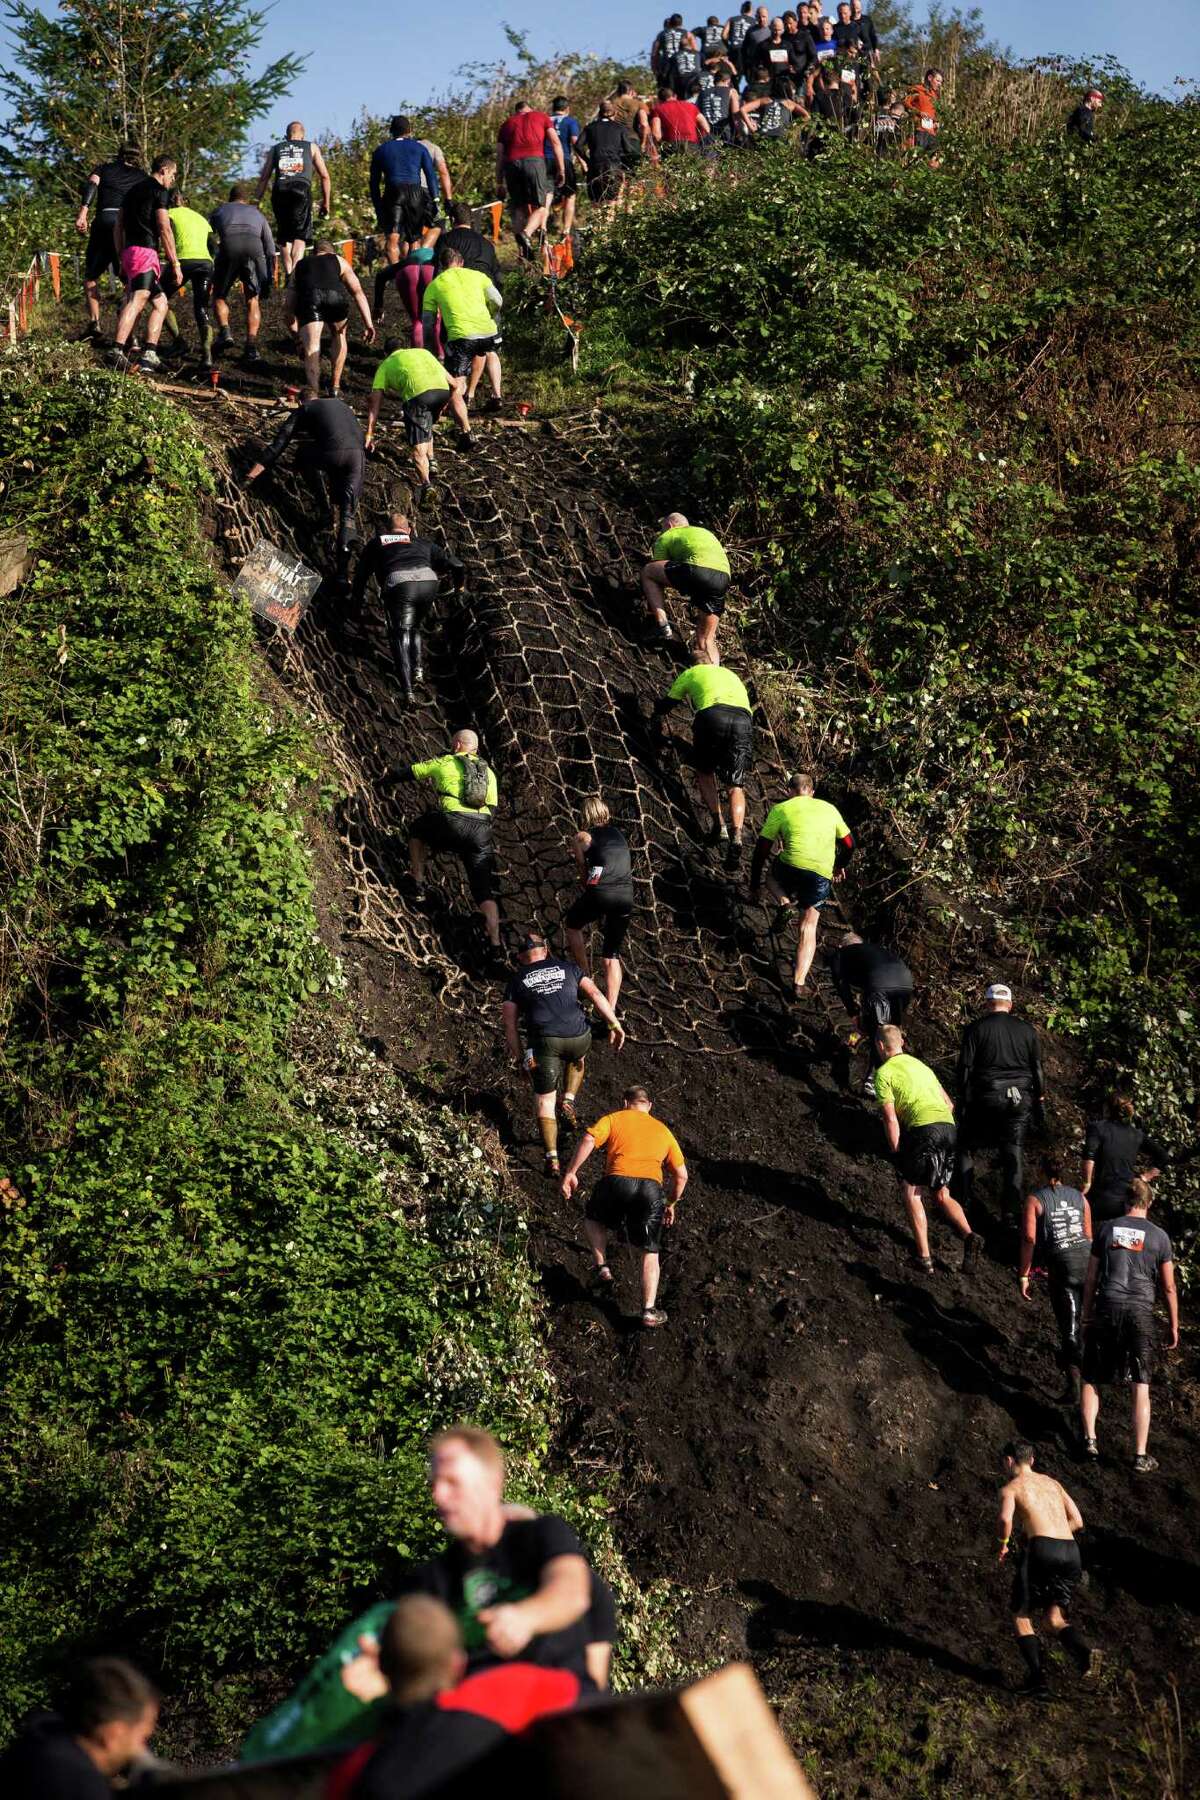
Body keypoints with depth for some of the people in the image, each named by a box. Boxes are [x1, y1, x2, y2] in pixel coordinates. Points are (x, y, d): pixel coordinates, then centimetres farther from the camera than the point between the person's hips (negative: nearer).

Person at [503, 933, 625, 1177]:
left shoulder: (516, 982, 17)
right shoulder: (568, 968, 20)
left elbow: (510, 1025, 11)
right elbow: (595, 994, 7)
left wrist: (519, 1057, 15)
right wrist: (615, 1024, 3)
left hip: (544, 1040, -1)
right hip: (579, 1037, 1)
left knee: (545, 1101, 9)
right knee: (577, 1059, 38)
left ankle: (552, 1159, -2)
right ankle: (568, 1102, 20)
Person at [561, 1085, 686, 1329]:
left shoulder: (613, 1119, 18)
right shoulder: (663, 1130, 27)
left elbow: (588, 1140, -2)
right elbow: (681, 1175, 24)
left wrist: (571, 1173, -1)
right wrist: (671, 1204, 37)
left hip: (617, 1181, -1)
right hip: (651, 1187, 2)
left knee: (593, 1220, 31)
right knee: (650, 1253, 14)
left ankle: (602, 1269, 17)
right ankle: (649, 1312, 6)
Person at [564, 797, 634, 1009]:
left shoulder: (582, 837, 8)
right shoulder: (619, 835, 22)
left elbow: (584, 873, 11)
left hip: (600, 892, -4)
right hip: (626, 896, 4)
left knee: (572, 924, 28)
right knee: (612, 957, 11)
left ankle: (585, 975, 29)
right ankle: (610, 1012, 2)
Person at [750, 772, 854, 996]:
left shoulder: (780, 809, 15)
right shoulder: (829, 808, 22)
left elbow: (761, 850, 15)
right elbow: (849, 844, 28)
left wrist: (754, 885, 25)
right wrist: (840, 866, 47)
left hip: (792, 867, -2)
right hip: (822, 875, 2)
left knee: (771, 876, 34)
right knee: (809, 926, 14)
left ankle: (784, 902, 3)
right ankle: (799, 983, 0)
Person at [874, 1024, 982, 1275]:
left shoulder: (884, 1073, 4)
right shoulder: (921, 1065, 26)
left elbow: (891, 1118, -4)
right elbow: (949, 1104, 24)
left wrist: (897, 1153, 3)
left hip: (922, 1128, -7)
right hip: (949, 1127, 7)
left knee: (911, 1193, 8)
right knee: (942, 1196, 16)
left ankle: (925, 1257, 0)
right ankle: (969, 1236, -9)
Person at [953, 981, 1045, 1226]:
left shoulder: (976, 1029, -3)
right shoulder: (1026, 1030, 5)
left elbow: (965, 1068, -6)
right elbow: (1038, 1069, 6)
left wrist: (963, 1100, 1)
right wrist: (1040, 1102, 13)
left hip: (986, 1098, -2)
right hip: (1019, 1100, 2)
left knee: (967, 1148, 12)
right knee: (1014, 1154, 8)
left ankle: (962, 1202, 9)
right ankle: (1012, 1211, 7)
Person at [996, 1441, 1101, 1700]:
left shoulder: (1011, 1487, 8)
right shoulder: (1053, 1483, 26)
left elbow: (1006, 1519, -12)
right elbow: (1077, 1522, 22)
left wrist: (1003, 1542, 6)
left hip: (1042, 1549, -5)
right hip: (1071, 1552, 5)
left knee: (1022, 1616, 10)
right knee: (1055, 1619, 11)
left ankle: (1037, 1677, -6)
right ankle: (1084, 1653, -18)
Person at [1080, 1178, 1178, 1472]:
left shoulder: (1106, 1229, 5)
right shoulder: (1159, 1237, 3)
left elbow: (1091, 1278, 7)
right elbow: (1168, 1288, 4)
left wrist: (1087, 1316, 16)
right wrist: (1174, 1327, 13)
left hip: (1106, 1308, 1)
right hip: (1141, 1313, -1)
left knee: (1092, 1380, 15)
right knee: (1141, 1387, 3)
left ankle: (1089, 1438, 5)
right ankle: (1140, 1456, 2)